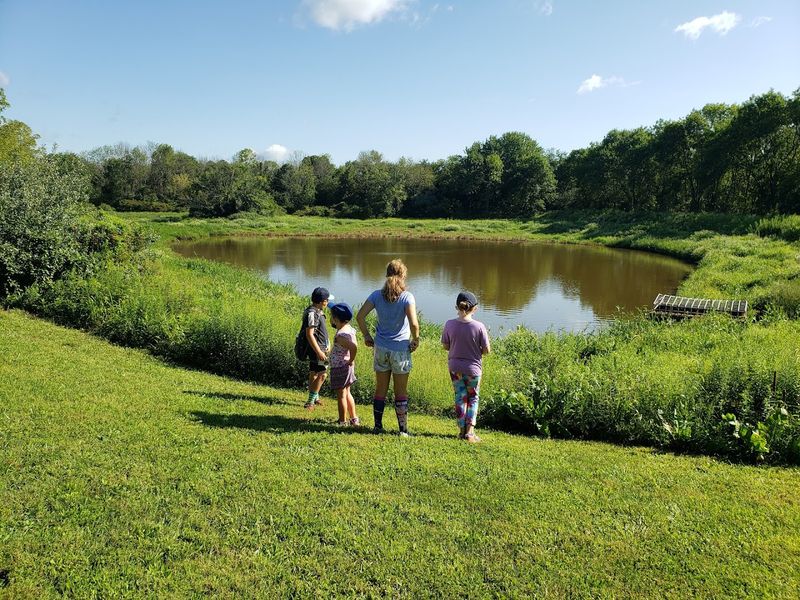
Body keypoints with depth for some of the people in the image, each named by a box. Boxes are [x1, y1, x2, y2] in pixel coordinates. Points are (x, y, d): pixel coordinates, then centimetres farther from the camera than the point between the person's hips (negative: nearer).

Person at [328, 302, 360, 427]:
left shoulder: (340, 335, -25)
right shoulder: (349, 329, 3)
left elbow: (354, 347, -38)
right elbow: (353, 344, 16)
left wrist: (351, 360, -22)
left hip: (340, 368, -9)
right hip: (346, 368, 9)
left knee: (341, 395, 1)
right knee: (347, 393, 20)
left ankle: (343, 423, 11)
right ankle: (354, 419, 28)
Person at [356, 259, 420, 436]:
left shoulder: (377, 295, -1)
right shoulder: (407, 297, -12)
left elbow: (360, 316, -5)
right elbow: (414, 324, -22)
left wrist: (367, 336, 6)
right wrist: (415, 340, -6)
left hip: (380, 348, 3)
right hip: (401, 350, -3)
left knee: (380, 390, 15)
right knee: (401, 392, 9)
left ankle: (378, 426, 23)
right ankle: (403, 430, 15)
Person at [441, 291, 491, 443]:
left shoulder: (449, 325, -12)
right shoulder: (479, 327, -18)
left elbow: (445, 346, -1)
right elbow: (487, 350, -12)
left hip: (454, 367, 2)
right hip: (473, 368, -2)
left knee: (460, 397, 16)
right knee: (473, 398, 16)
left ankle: (462, 430, 21)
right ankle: (470, 432, 10)